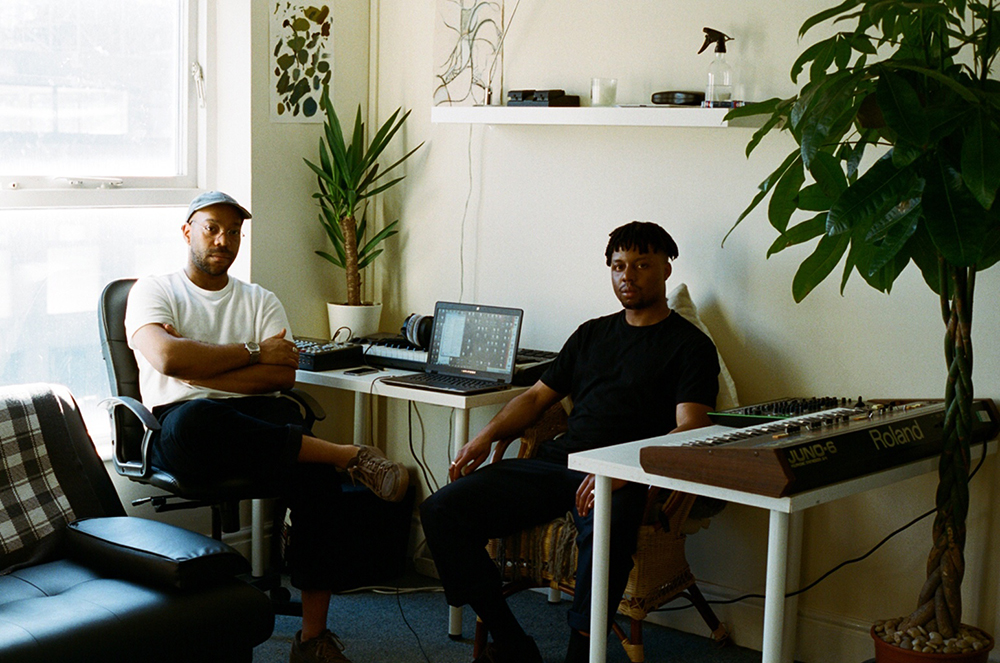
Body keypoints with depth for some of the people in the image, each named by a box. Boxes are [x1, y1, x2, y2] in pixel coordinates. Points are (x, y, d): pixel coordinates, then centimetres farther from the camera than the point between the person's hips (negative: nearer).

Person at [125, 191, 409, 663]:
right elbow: (168, 359, -9)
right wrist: (253, 352, -2)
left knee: (318, 479, -30)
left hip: (256, 421, 3)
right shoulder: (153, 291, 13)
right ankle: (349, 455, -32)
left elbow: (283, 375, 4)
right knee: (195, 422, -42)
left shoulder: (260, 301, 22)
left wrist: (199, 369, -5)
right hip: (182, 423, -3)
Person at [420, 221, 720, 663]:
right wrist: (487, 436, 9)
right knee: (441, 510, -14)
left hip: (626, 477, -6)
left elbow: (689, 431, -8)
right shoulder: (592, 334, 25)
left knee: (604, 535, -42)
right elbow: (537, 397, 29)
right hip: (556, 461, 6)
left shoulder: (689, 345, 6)